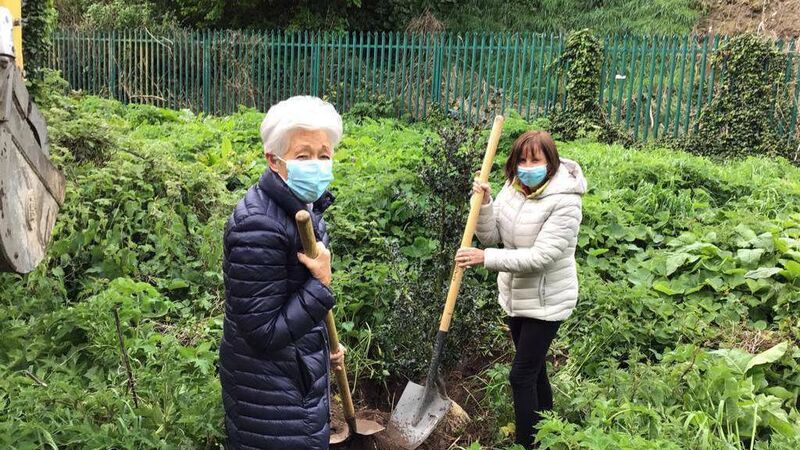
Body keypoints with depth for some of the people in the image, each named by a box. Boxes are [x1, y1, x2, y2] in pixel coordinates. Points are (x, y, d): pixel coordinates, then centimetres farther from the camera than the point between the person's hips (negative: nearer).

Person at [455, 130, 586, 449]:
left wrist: (486, 258, -31)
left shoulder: (565, 202, -23)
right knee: (533, 368, 21)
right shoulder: (512, 188, -3)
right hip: (515, 296, 7)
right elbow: (491, 236, -2)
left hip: (545, 302, -7)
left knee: (521, 375, -3)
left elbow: (540, 257, -29)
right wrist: (483, 203, -18)